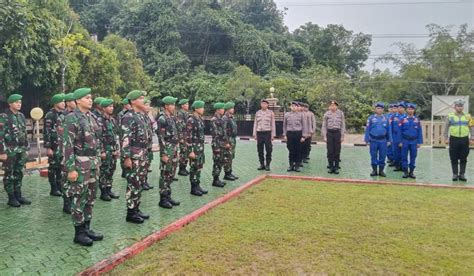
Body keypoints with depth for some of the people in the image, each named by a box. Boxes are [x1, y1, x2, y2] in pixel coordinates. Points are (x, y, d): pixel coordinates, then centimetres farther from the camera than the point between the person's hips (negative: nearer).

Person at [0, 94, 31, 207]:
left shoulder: (21, 116, 10)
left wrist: (26, 149, 15)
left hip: (21, 150, 6)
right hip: (10, 151, -6)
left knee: (18, 173, 12)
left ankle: (18, 195, 21)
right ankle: (11, 198, 10)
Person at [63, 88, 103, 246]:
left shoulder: (91, 117, 12)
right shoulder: (72, 118, -12)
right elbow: (68, 145, -16)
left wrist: (98, 161, 15)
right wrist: (71, 168, -19)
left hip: (93, 163, 8)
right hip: (80, 164, -8)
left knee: (90, 197, 13)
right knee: (79, 198, 1)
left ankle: (86, 228, 24)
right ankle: (79, 233, 11)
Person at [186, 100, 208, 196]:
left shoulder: (200, 119, 10)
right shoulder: (191, 120, -17)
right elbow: (188, 137, -19)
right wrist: (191, 151, -20)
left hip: (201, 147, 9)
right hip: (194, 148, -9)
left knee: (199, 167, 13)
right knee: (194, 168, 0)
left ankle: (197, 185, 23)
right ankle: (193, 188, 8)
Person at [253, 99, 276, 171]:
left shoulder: (270, 113, 2)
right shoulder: (257, 113, 9)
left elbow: (273, 124, 2)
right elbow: (255, 124, 12)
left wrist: (273, 135, -3)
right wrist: (254, 134, 6)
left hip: (267, 132, -2)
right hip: (259, 133, 2)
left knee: (268, 150, -1)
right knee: (260, 150, 5)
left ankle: (267, 165, 7)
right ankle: (262, 164, 14)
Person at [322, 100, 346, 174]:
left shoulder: (341, 113, 1)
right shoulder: (326, 114, 1)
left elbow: (343, 125, 4)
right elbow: (324, 126, 4)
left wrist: (342, 136, 0)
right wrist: (324, 136, -1)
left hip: (337, 133, 0)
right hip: (329, 133, 0)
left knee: (337, 151, 3)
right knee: (330, 151, 3)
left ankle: (336, 167, 12)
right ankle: (331, 167, 13)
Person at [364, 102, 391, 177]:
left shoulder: (386, 118, 5)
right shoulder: (371, 118, 0)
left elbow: (388, 130, 9)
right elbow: (367, 129, 1)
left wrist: (389, 140, 6)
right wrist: (367, 140, -2)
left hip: (383, 141, 1)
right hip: (373, 140, -1)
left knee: (382, 156, 5)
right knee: (373, 156, 5)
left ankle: (381, 170, 16)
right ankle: (374, 170, 15)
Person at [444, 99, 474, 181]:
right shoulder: (450, 116, 3)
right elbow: (446, 128, 5)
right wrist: (446, 138, -2)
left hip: (464, 140, 1)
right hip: (454, 140, -1)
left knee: (463, 159, 5)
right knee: (454, 159, 3)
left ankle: (462, 174, 14)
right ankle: (455, 174, 12)